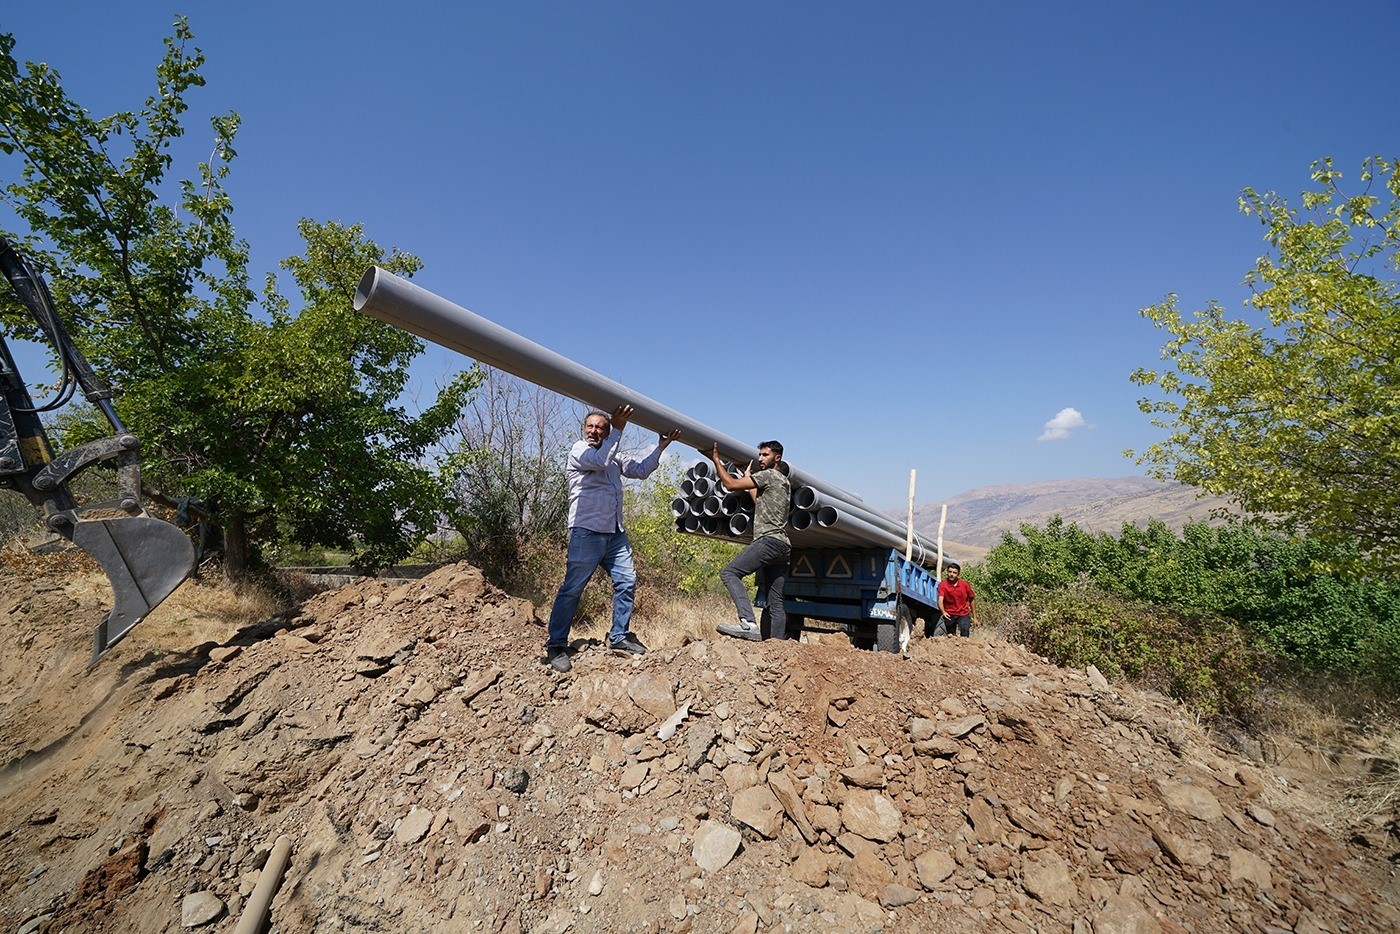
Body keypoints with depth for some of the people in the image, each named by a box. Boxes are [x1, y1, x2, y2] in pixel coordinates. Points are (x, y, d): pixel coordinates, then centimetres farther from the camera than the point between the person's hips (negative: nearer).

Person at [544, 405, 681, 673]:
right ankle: (556, 646, 2)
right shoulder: (579, 450, 0)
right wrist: (618, 430, -14)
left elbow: (641, 470, 21)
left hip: (615, 533, 8)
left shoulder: (615, 457, 21)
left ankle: (619, 636, 21)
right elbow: (601, 461, -19)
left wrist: (661, 447, 15)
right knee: (572, 588, -7)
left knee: (626, 581, 8)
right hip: (587, 532, -8)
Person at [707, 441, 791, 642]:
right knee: (776, 603, 8)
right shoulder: (784, 482, 27)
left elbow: (731, 484, -6)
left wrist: (716, 459, 4)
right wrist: (748, 476, 35)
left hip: (769, 540, -10)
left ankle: (749, 624, -32)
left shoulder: (769, 475, -1)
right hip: (783, 546, 10)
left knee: (730, 573, -19)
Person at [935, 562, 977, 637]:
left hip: (963, 614, 0)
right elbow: (940, 600, -25)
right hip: (949, 614, 0)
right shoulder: (942, 585, -13)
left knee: (965, 636, -16)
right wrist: (943, 612, -44)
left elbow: (972, 600, 6)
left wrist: (974, 617, 7)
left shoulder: (965, 584, -6)